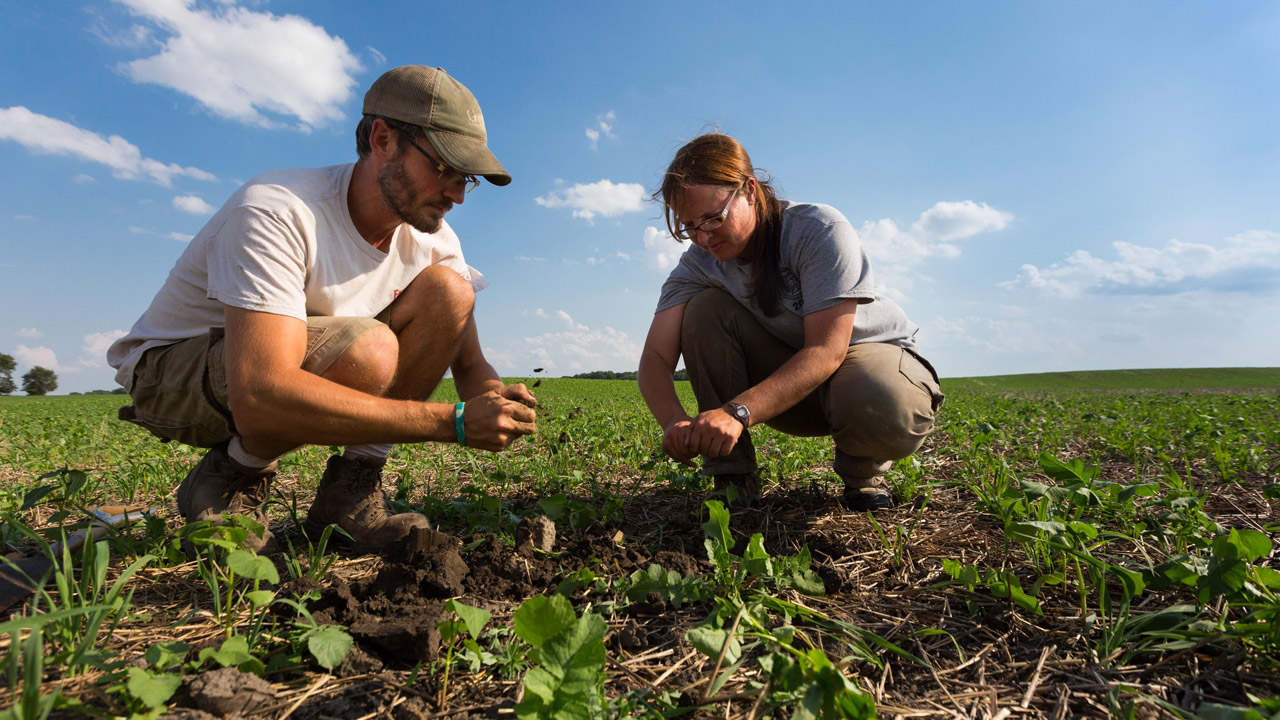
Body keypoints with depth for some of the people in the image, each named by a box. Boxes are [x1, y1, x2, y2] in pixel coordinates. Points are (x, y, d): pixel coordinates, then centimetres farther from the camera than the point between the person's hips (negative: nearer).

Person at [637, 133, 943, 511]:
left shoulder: (820, 229, -25)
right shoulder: (698, 264, -12)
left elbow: (827, 350, -33)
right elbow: (655, 357, -19)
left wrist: (738, 412, -46)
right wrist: (675, 420, -41)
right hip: (785, 378, 4)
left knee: (890, 413, -40)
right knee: (704, 308, -20)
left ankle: (861, 469, 0)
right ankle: (733, 478, -14)